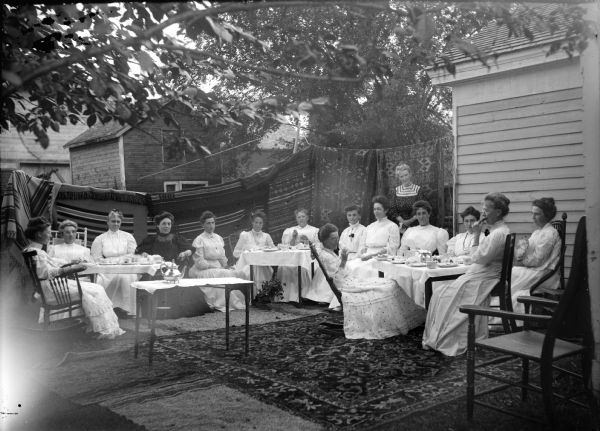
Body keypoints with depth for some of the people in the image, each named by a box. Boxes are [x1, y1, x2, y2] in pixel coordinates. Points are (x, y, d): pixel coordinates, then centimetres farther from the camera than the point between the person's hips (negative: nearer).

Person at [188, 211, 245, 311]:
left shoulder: (219, 238, 17)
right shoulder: (199, 240, -3)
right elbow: (199, 262, -9)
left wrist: (226, 265, -2)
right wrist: (215, 266, -16)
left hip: (218, 268, 6)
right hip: (204, 271, -6)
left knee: (237, 273, -19)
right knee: (224, 274, -32)